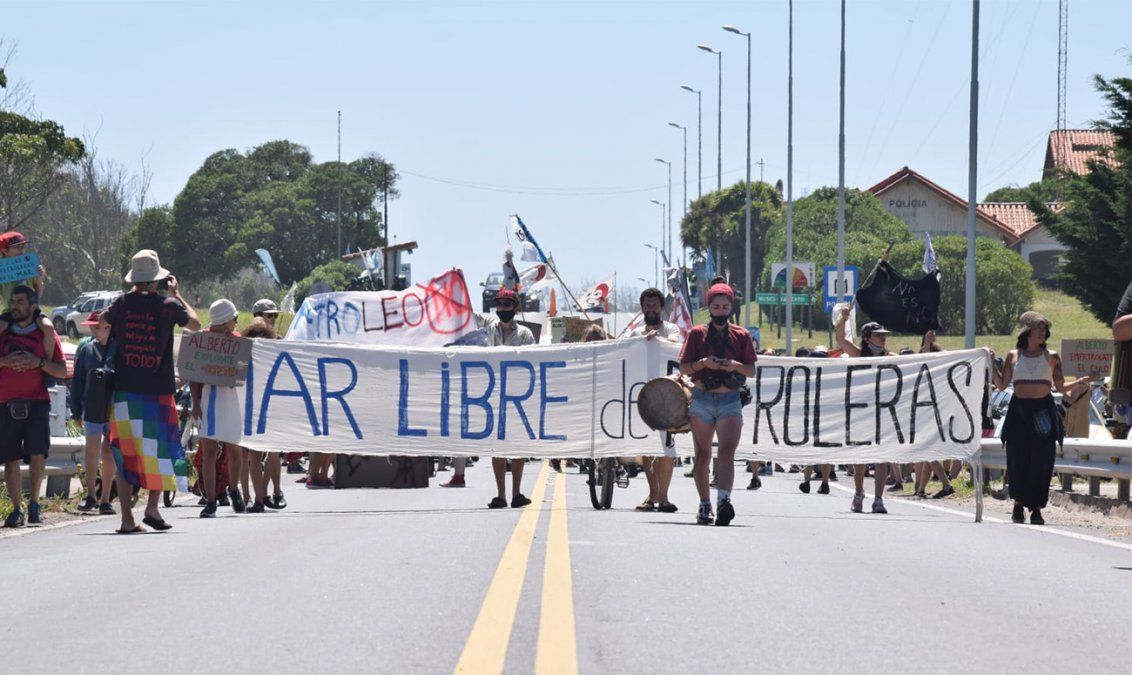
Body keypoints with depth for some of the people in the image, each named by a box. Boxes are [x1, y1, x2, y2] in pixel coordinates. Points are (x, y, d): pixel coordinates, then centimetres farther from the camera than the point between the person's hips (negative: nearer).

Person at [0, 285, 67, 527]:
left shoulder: (45, 333, 6)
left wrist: (39, 362, -13)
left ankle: (34, 502, 1)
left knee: (38, 453, -15)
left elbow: (62, 371, 4)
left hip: (37, 402, -2)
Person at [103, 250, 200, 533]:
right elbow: (196, 324, 12)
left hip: (124, 389, 2)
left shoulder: (122, 304, 0)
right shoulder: (168, 305, -5)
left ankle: (127, 518, 1)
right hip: (158, 390, -2)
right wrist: (177, 294, 22)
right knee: (161, 448, 10)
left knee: (125, 451, 4)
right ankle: (153, 506, -3)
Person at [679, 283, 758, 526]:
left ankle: (723, 499, -33)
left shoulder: (741, 336, 9)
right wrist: (703, 363, -14)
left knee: (727, 451, -18)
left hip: (730, 400, -1)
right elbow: (683, 368, 4)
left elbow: (752, 371, 8)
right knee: (702, 455, 5)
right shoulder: (697, 334, 8)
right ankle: (704, 505, 15)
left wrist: (736, 366, -13)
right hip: (701, 399, 1)